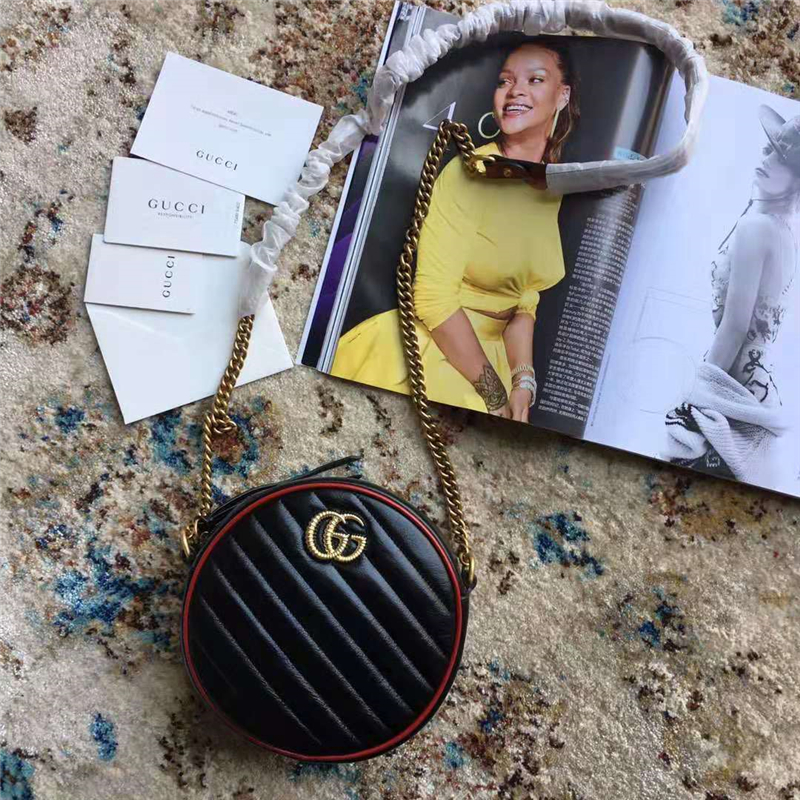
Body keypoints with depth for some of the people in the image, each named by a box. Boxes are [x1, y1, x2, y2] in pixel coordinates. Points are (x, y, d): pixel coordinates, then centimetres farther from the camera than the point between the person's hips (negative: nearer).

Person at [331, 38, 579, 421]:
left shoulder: (557, 189, 4)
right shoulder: (470, 171, -13)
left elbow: (524, 301, 4)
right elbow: (434, 297, -19)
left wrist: (523, 383, -9)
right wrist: (495, 393, -15)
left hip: (489, 353, 5)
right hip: (428, 351, -5)